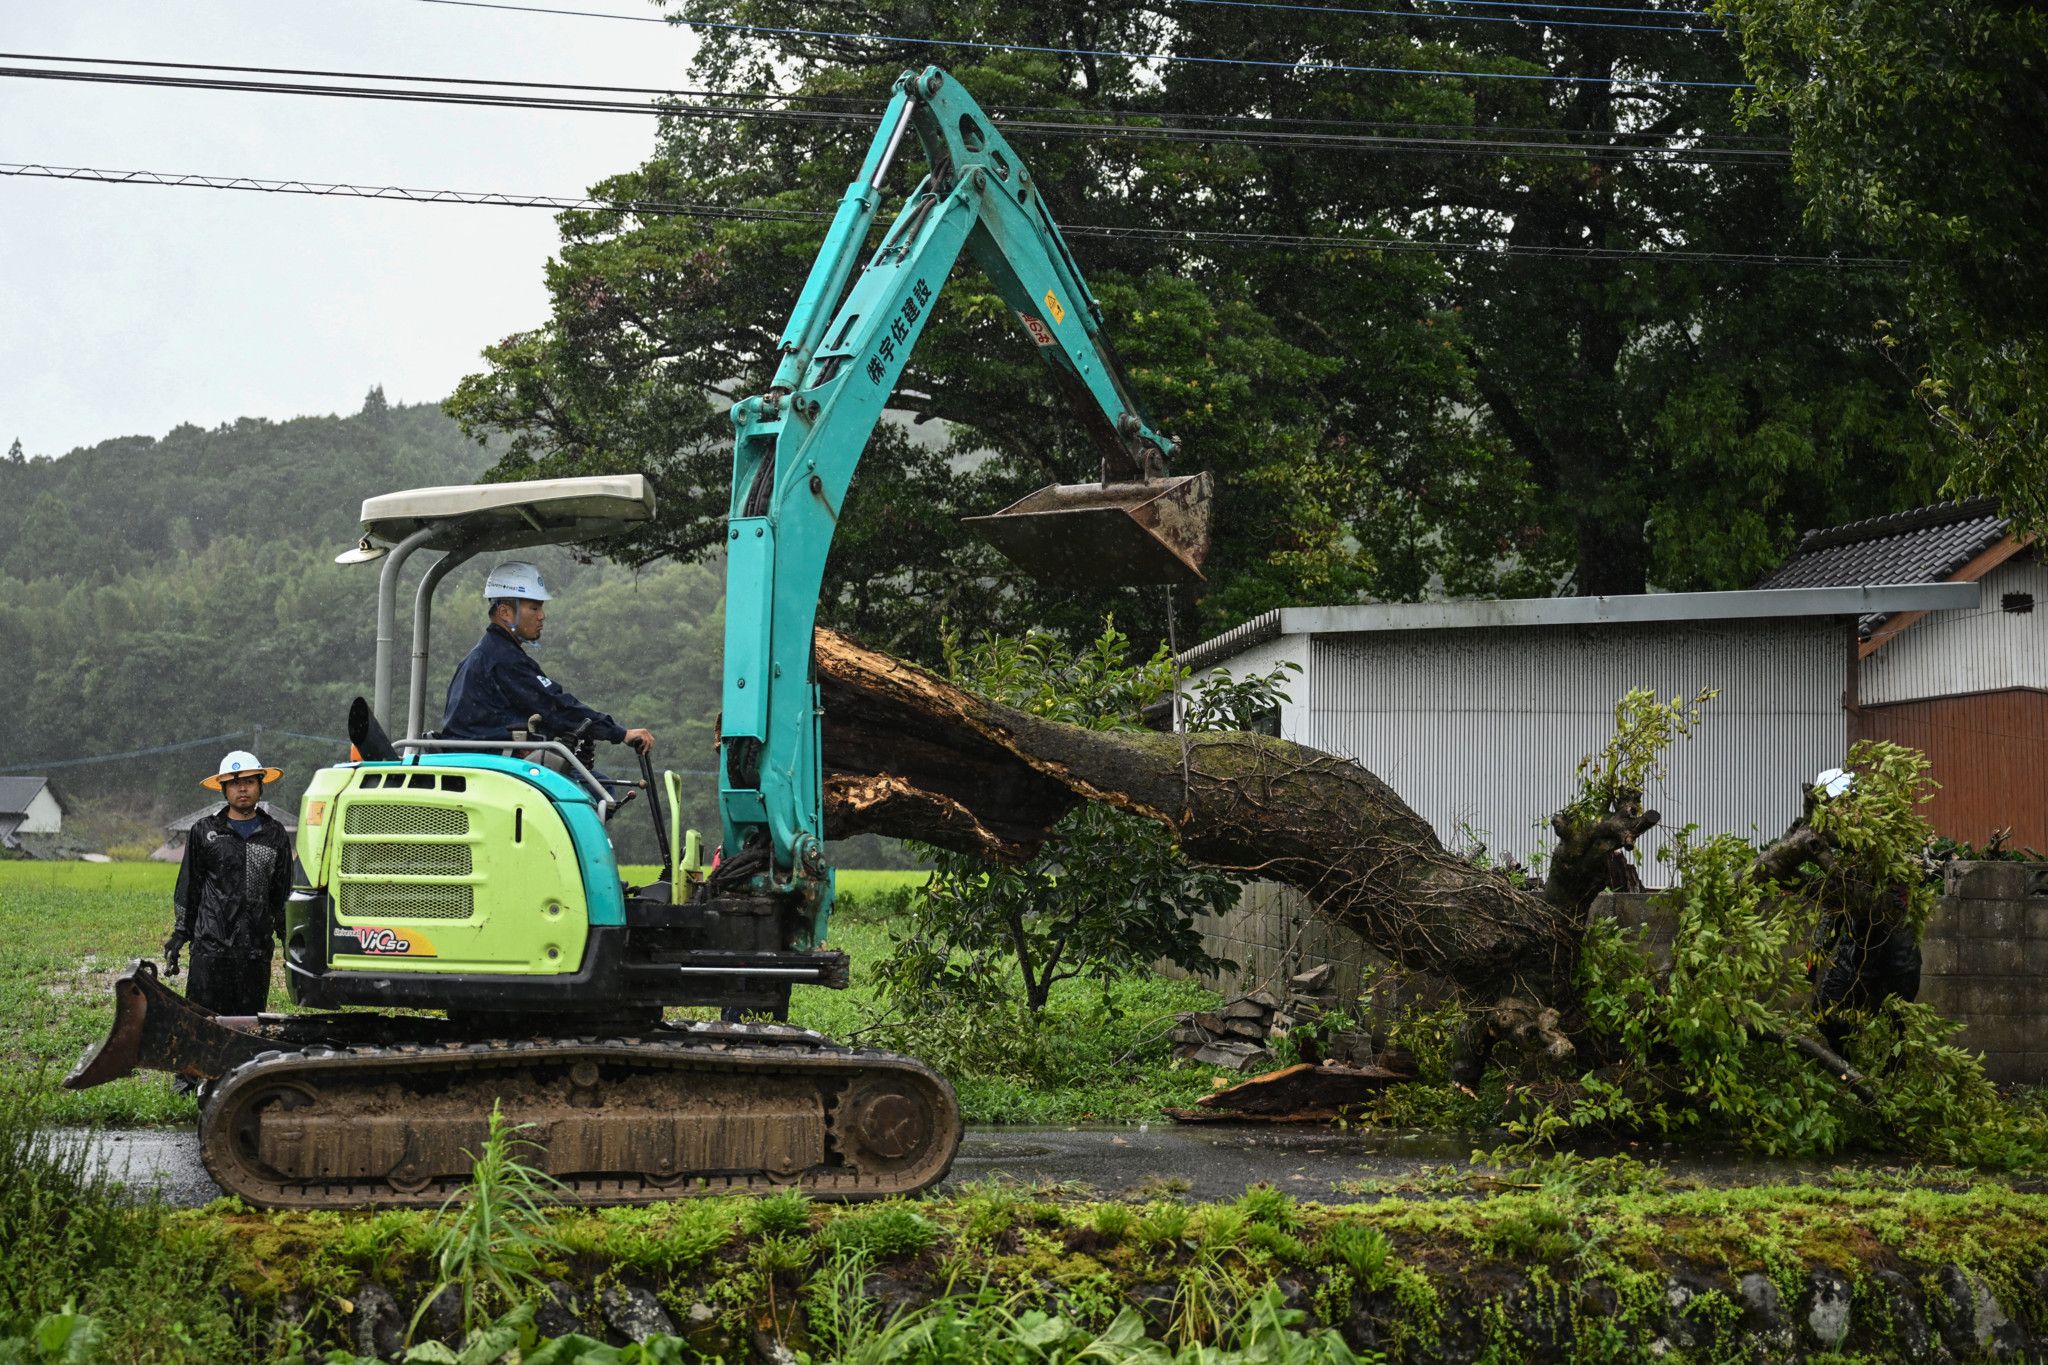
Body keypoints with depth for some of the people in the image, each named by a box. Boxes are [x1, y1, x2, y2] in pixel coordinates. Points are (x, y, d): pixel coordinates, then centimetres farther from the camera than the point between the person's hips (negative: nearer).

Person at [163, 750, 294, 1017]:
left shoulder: (274, 834, 11)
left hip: (257, 949, 2)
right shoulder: (204, 832, 6)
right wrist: (179, 935, 7)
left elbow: (282, 893, 17)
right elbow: (187, 888, 11)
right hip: (210, 947, -2)